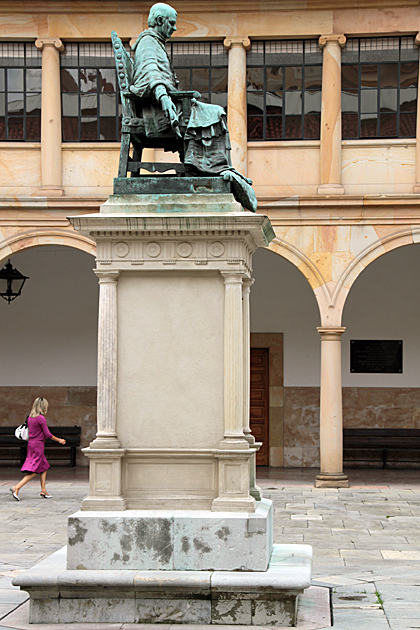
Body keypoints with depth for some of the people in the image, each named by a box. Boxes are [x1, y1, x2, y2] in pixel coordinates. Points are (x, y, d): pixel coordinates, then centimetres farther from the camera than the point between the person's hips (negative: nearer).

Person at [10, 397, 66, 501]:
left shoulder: (30, 417, 9)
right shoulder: (41, 418, -15)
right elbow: (48, 434, -13)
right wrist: (59, 440, -1)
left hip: (31, 443, 9)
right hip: (38, 445, -9)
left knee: (44, 467, 16)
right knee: (33, 471, -7)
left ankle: (43, 490, 17)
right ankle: (16, 488, -15)